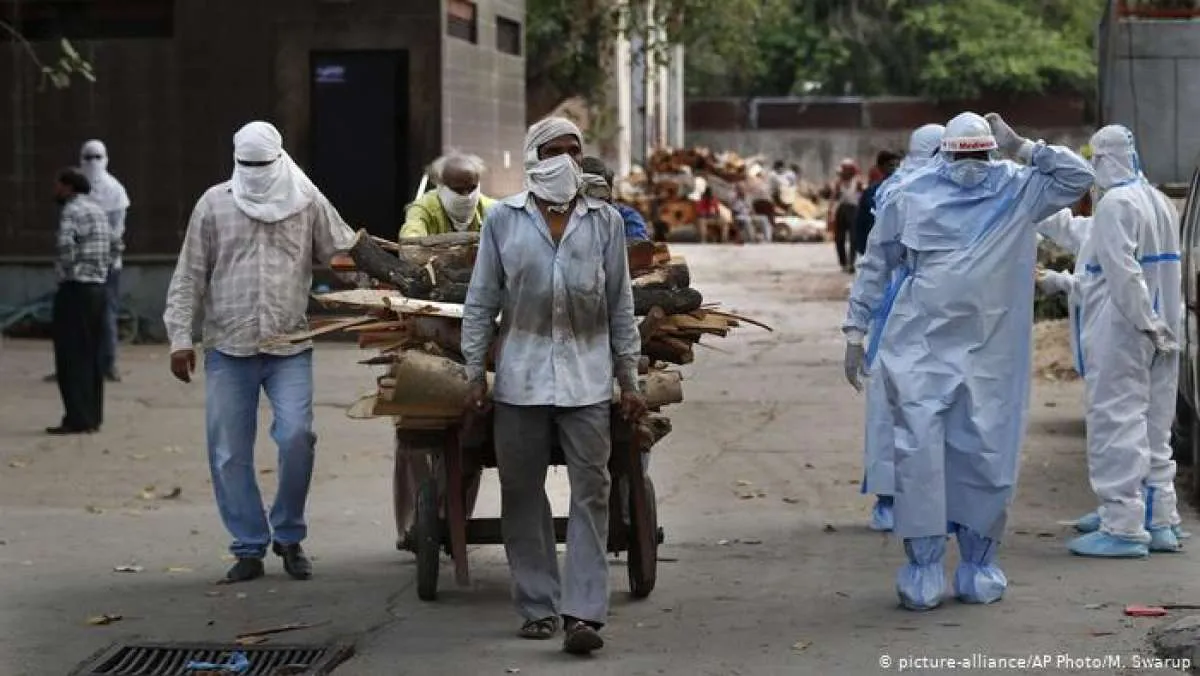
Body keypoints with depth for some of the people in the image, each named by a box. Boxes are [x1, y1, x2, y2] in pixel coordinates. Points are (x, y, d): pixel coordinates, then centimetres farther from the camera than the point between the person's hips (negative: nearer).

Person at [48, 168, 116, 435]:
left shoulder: (72, 210, -11)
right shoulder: (98, 210, 16)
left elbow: (66, 244, -27)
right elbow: (115, 245, 25)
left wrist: (66, 270, -12)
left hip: (75, 288, -9)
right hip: (97, 287, 9)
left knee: (71, 356, -6)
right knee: (92, 355, 11)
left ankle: (77, 419, -7)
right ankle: (93, 417, 14)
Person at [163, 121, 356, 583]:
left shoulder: (307, 201, 6)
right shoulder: (214, 204, 6)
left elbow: (345, 253, 11)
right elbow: (189, 277, 6)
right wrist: (180, 337, -1)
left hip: (290, 348, -1)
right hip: (228, 350, 1)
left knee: (296, 437, -15)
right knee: (229, 454, 2)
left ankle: (288, 536, 4)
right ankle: (249, 548, 13)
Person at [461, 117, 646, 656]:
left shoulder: (604, 221, 6)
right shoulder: (503, 219, 4)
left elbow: (621, 304, 9)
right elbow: (480, 301, 7)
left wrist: (629, 379, 5)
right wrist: (475, 373, 2)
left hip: (587, 377, 0)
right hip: (521, 376, 0)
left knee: (591, 492, -6)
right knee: (523, 495, 5)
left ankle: (583, 612, -6)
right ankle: (538, 606, 15)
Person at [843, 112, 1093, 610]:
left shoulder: (1016, 191, 6)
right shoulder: (911, 195, 4)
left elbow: (1077, 177, 3)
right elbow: (875, 264, 10)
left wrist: (1019, 147, -3)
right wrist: (855, 332, 8)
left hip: (989, 352, 1)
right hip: (919, 345, -1)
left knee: (985, 456, 3)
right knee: (919, 451, -9)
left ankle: (978, 565, 17)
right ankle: (923, 566, -2)